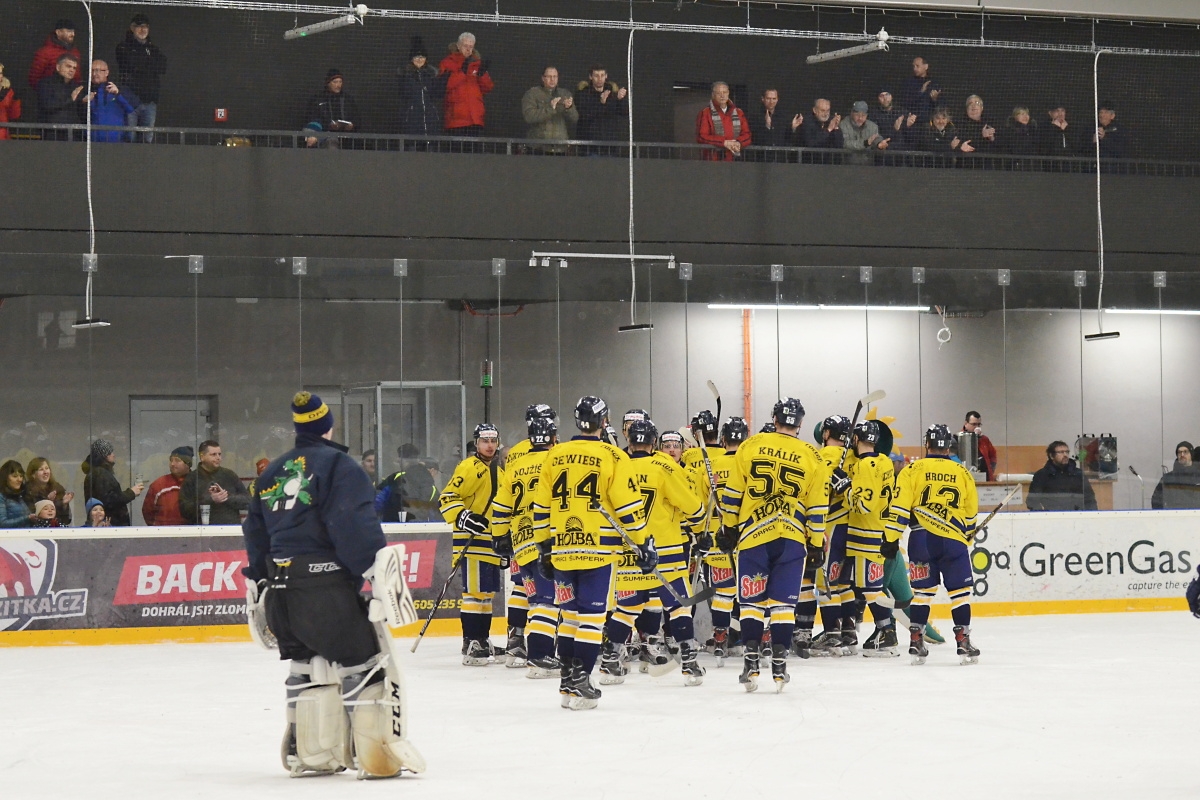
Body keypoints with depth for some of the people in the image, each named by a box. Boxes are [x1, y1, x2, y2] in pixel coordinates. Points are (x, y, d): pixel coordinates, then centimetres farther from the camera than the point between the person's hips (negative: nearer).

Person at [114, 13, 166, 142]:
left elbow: (162, 67, 3)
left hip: (150, 99, 4)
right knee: (130, 137, -8)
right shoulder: (123, 47, 6)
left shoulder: (153, 48, 19)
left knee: (148, 137, 2)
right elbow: (131, 64, -11)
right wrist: (150, 65, -1)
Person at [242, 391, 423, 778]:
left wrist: (257, 593, 29)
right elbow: (355, 525, -18)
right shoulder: (338, 465, -5)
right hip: (326, 586, -7)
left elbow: (255, 537, 22)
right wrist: (381, 572, -21)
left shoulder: (270, 474, 19)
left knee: (308, 666, 17)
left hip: (279, 590, 8)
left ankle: (310, 754, 18)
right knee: (366, 662, -3)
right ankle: (378, 754, -7)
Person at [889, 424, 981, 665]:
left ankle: (916, 641, 5)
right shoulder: (963, 474, 11)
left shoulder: (913, 470, 3)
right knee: (960, 591, 6)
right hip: (954, 540, 0)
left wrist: (891, 538, -2)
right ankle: (963, 641, 1)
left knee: (922, 590, 9)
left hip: (922, 539, 0)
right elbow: (971, 514, 19)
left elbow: (900, 507, -4)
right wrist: (966, 541, 32)